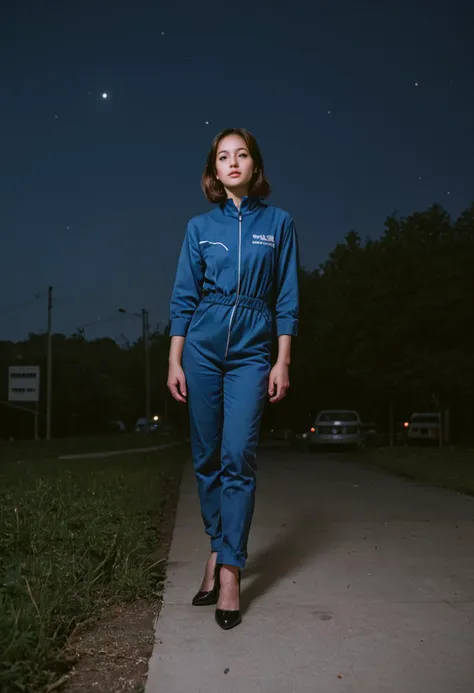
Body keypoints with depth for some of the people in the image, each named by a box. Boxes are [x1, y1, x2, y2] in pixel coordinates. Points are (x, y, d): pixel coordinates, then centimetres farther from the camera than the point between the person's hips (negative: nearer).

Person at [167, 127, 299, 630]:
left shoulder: (278, 223, 6)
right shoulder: (200, 227, 9)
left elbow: (287, 298, 5)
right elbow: (183, 297, 8)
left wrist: (283, 362, -2)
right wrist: (175, 361, 2)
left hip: (252, 351, -2)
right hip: (202, 347, 2)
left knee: (238, 457, -9)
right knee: (206, 457, 6)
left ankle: (229, 569, -3)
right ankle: (218, 546, 23)